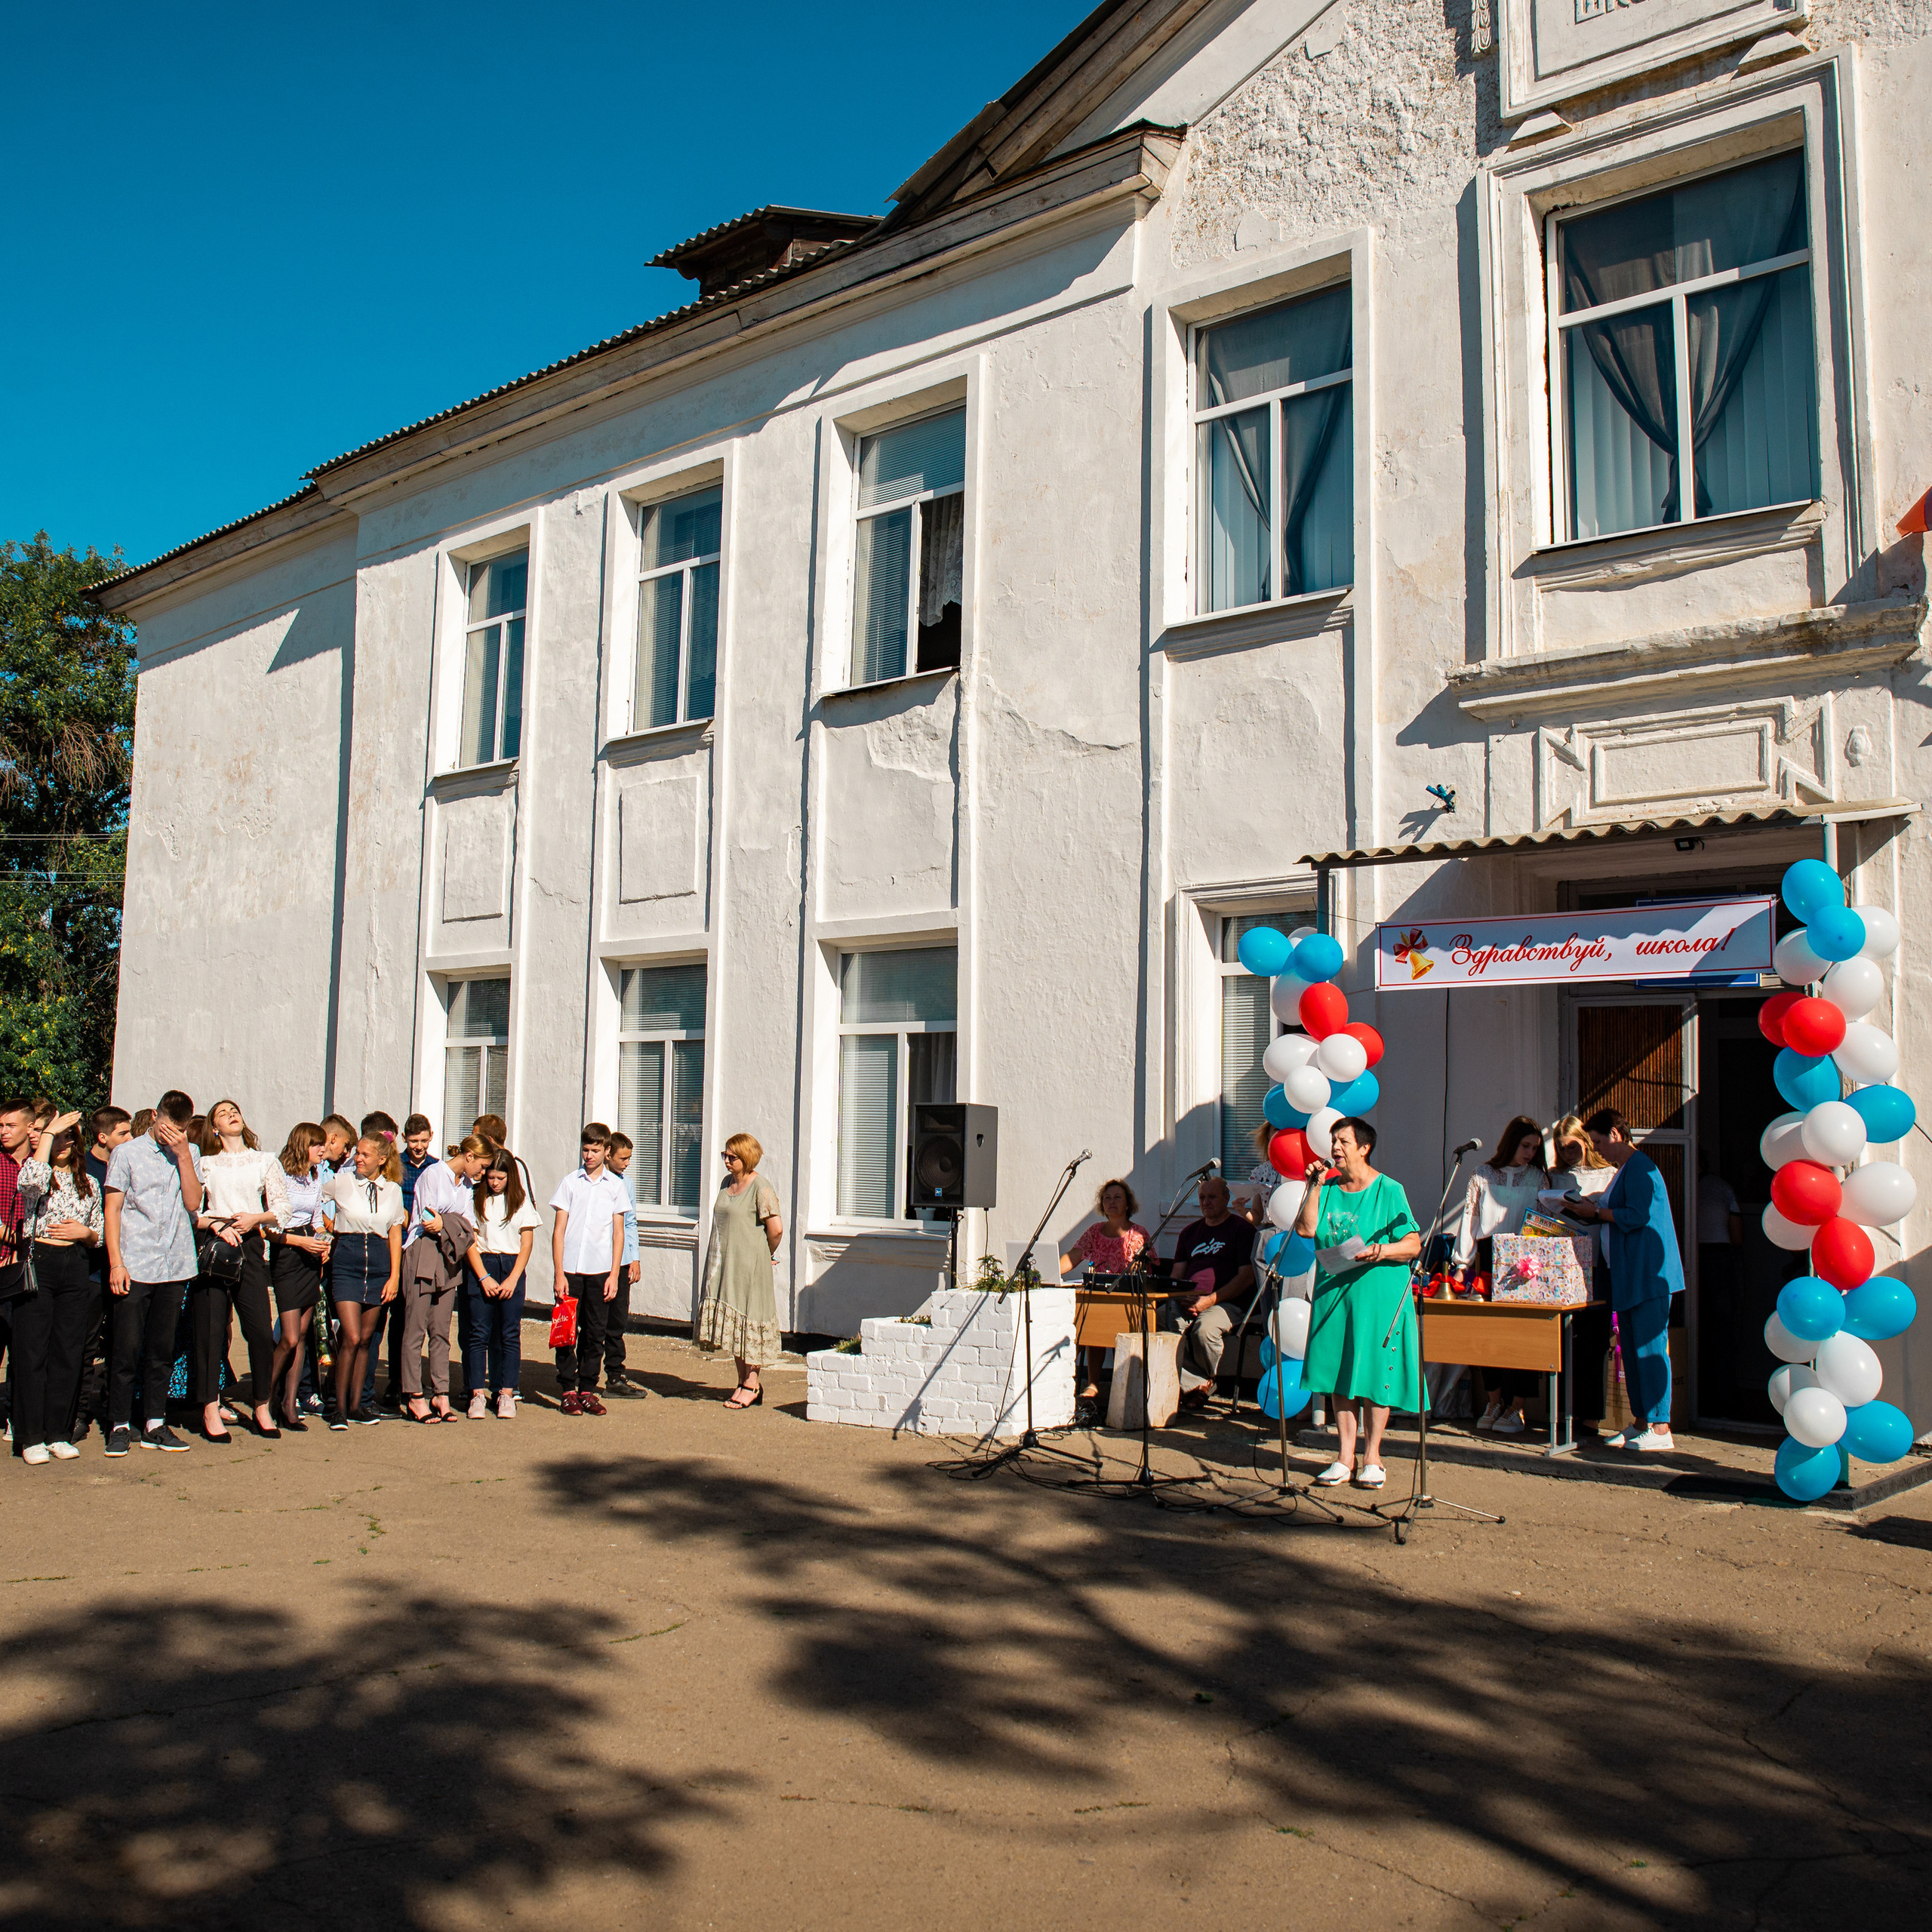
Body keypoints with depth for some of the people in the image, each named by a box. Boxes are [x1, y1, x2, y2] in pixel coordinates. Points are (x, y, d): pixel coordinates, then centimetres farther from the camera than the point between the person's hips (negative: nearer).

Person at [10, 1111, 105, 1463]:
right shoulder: (36, 1173, 2)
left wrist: (85, 1233, -3)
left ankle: (59, 1434, 13)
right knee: (32, 1351, -2)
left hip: (76, 1267, 4)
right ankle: (31, 1437, 5)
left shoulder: (89, 1184, 15)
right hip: (37, 1263, -4)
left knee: (68, 1353, 5)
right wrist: (48, 1133, -19)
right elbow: (31, 1180, -26)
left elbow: (100, 1235, 20)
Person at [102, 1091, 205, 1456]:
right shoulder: (127, 1153, 2)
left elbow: (193, 1201, -2)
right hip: (134, 1268, -3)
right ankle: (120, 1426, 10)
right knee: (127, 1350, 0)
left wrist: (183, 1153, -9)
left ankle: (155, 1425, 16)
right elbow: (112, 1210, 0)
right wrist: (116, 1263, -7)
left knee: (162, 1350, 9)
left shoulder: (190, 1153, 10)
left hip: (175, 1268, 3)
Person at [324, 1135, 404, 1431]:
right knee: (351, 1338, -11)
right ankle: (340, 1408, 0)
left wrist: (395, 1276, 4)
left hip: (379, 1264, 3)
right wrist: (331, 1225, 4)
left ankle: (354, 1405, 16)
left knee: (365, 1339, 7)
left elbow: (395, 1234, 10)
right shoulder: (341, 1182, 0)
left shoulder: (393, 1190, 7)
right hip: (347, 1261, -3)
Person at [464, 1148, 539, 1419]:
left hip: (513, 1267, 1)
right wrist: (484, 1277, -8)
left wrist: (513, 1279, -5)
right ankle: (477, 1394, 1)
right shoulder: (476, 1198, 5)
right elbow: (470, 1241, 1)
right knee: (479, 1333, -3)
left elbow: (527, 1243, 5)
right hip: (481, 1266, 0)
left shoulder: (520, 1200, 7)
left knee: (510, 1333, -1)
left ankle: (506, 1394, 3)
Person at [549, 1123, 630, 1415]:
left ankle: (588, 1391, 13)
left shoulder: (615, 1185, 6)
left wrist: (613, 1275, 1)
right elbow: (559, 1230, 3)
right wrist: (558, 1273, -4)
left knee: (594, 1332, 5)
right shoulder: (570, 1182, 4)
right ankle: (568, 1391, 10)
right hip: (570, 1269, -1)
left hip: (599, 1270, 1)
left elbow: (618, 1232, 8)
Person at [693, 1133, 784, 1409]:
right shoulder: (727, 1182, 12)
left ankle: (753, 1385, 5)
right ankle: (743, 1381, 18)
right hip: (724, 1264, 8)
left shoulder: (761, 1187, -13)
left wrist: (766, 1256, -2)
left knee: (748, 1321, -3)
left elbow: (776, 1229, -17)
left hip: (749, 1265, -8)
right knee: (732, 1323, 10)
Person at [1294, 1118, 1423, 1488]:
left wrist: (1382, 1252, -22)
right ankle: (1344, 1457, 14)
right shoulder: (1328, 1187, 11)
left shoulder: (1388, 1190, -2)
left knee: (1375, 1378, -1)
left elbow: (1414, 1244, -5)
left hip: (1379, 1296, -4)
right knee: (1340, 1377, 6)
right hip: (1334, 1295, 4)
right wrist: (1315, 1186, -3)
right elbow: (1306, 1228, -1)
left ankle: (1372, 1457, 10)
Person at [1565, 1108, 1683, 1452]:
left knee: (1650, 1345, -8)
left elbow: (1636, 1216, -21)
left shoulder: (1640, 1168, -12)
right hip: (1630, 1275, 10)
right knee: (1632, 1346, 11)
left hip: (1649, 1273, -10)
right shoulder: (1625, 1169, 19)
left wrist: (1596, 1211, -11)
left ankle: (1660, 1428, -5)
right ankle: (1641, 1422, 18)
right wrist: (1585, 1213, 12)